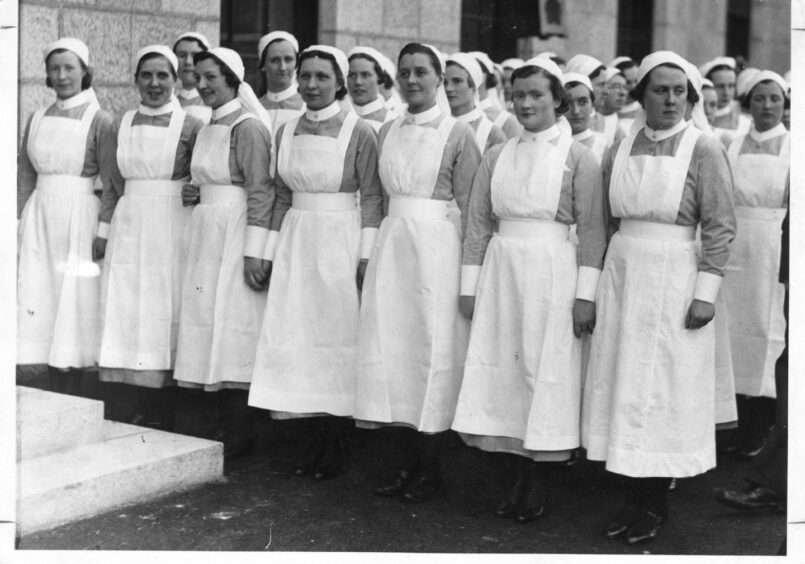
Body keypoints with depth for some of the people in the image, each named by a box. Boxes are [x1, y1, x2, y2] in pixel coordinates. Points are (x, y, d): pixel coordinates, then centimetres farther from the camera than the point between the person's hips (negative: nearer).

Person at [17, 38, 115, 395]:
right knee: (42, 305, 5)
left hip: (78, 219, -5)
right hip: (40, 221, 5)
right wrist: (19, 225, 7)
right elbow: (24, 178, 13)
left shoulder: (99, 121, -5)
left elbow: (111, 185, -6)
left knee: (74, 307, -1)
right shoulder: (37, 120, 10)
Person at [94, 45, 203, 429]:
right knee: (127, 317, 3)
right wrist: (103, 230, 10)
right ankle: (143, 411, 14)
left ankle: (167, 419, 7)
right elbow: (114, 184, 14)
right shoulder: (121, 125, 10)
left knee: (167, 316, -1)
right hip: (128, 231, 4)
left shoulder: (190, 126, -2)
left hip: (172, 230, -4)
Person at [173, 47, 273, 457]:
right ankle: (216, 426, 15)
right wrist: (193, 192, 7)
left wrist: (255, 251, -21)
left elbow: (260, 192, -16)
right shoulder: (208, 128, 15)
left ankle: (236, 433, 3)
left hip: (235, 231, -9)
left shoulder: (248, 127, -11)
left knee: (231, 323, -5)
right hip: (205, 231, 9)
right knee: (207, 321, 8)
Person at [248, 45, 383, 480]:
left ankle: (335, 448, 10)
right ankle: (315, 443, 15)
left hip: (340, 242, -5)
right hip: (296, 241, 5)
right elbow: (282, 197, 13)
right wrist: (271, 249, 10)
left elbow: (372, 198, -7)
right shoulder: (287, 131, 8)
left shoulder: (359, 132, -8)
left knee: (337, 335, 0)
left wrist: (366, 256, -11)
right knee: (297, 336, 5)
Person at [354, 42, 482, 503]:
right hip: (391, 245, 5)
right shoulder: (388, 132, 12)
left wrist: (471, 271, -9)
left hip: (437, 248, -5)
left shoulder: (458, 134, -4)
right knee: (390, 348, 5)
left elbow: (469, 207, -6)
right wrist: (371, 253, 9)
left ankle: (431, 470, 12)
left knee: (431, 349, -1)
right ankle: (409, 464, 17)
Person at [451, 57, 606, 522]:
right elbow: (478, 223, 10)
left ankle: (541, 484, 12)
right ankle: (519, 476, 17)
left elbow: (593, 229, -5)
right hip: (501, 272, 4)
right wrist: (470, 285, 5)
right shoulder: (497, 157, 10)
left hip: (552, 271, -4)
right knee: (501, 367, 4)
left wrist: (586, 293, -11)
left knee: (545, 367, 0)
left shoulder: (577, 157, -1)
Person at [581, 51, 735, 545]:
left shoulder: (703, 148, -6)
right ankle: (633, 496, 18)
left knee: (663, 386, 1)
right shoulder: (622, 147, 7)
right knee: (622, 381, 7)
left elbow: (720, 226, -8)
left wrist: (706, 291, -13)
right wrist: (606, 275, 9)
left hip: (673, 276, -4)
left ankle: (656, 503, 13)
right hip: (621, 274, 5)